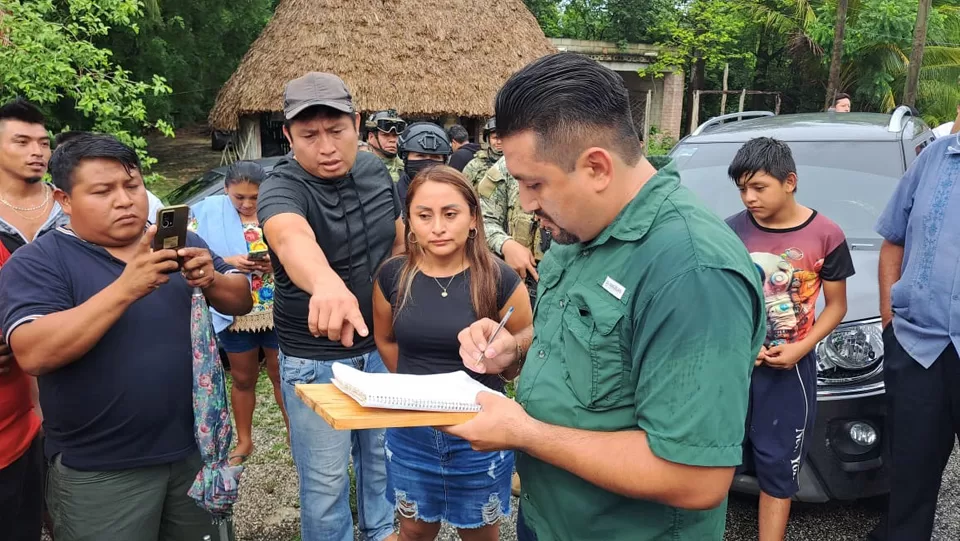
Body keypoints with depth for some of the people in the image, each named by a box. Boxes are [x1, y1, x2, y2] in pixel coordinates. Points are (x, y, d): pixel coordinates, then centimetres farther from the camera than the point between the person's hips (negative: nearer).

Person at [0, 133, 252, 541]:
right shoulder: (37, 262, -9)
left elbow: (242, 301, 5)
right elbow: (34, 354, -23)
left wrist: (212, 280, -17)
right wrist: (124, 289, -32)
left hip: (197, 448, 5)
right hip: (100, 471, -4)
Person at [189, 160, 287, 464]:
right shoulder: (209, 212, -3)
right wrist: (229, 262, -21)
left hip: (277, 313, -1)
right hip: (234, 314, 2)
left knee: (282, 377, 10)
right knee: (243, 379, 16)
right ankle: (244, 441, 32)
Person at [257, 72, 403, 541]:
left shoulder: (376, 171, -4)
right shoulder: (281, 188, -22)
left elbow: (399, 243, 12)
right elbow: (292, 238, -47)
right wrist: (326, 283, -68)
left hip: (379, 346, 5)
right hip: (315, 358, -5)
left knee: (382, 457, 23)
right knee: (326, 480, 7)